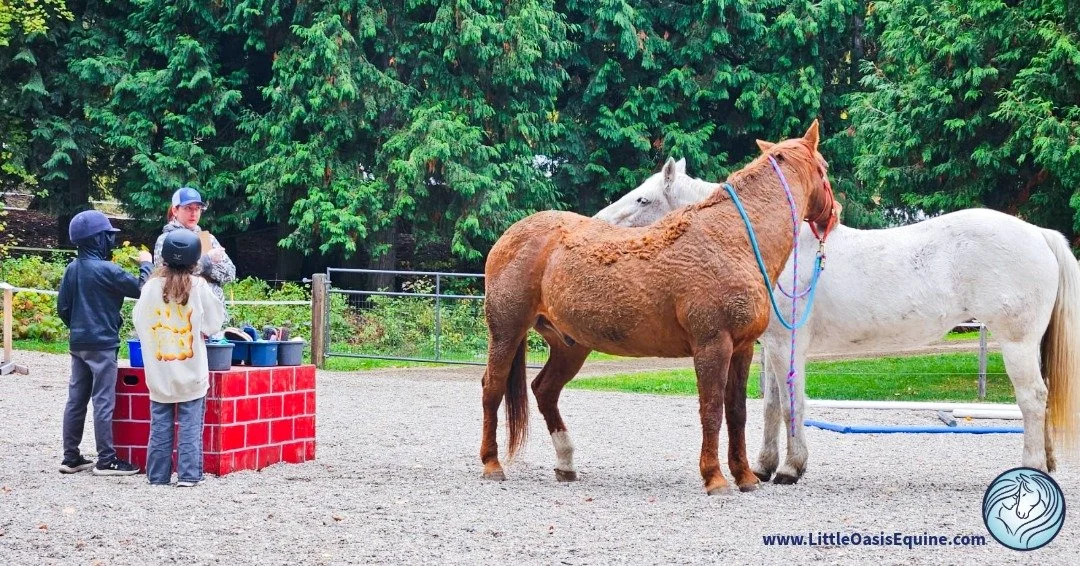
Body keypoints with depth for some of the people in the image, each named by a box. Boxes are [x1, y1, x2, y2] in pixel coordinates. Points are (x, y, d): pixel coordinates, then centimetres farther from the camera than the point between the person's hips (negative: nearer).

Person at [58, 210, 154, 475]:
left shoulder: (72, 269, 7)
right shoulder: (107, 270, -15)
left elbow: (62, 307, 10)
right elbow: (141, 289, -11)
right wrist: (146, 264, 5)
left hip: (78, 343, 7)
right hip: (102, 344, -7)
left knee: (76, 399, 10)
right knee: (103, 401, -4)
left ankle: (71, 458, 14)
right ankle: (106, 461, -2)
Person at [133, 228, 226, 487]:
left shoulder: (152, 286, -6)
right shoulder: (199, 287, -9)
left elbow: (138, 320, 5)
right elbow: (215, 320, 1)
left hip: (159, 371, 2)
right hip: (191, 371, -1)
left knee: (160, 426, 9)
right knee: (191, 426, 4)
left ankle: (158, 475, 12)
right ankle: (188, 474, 2)